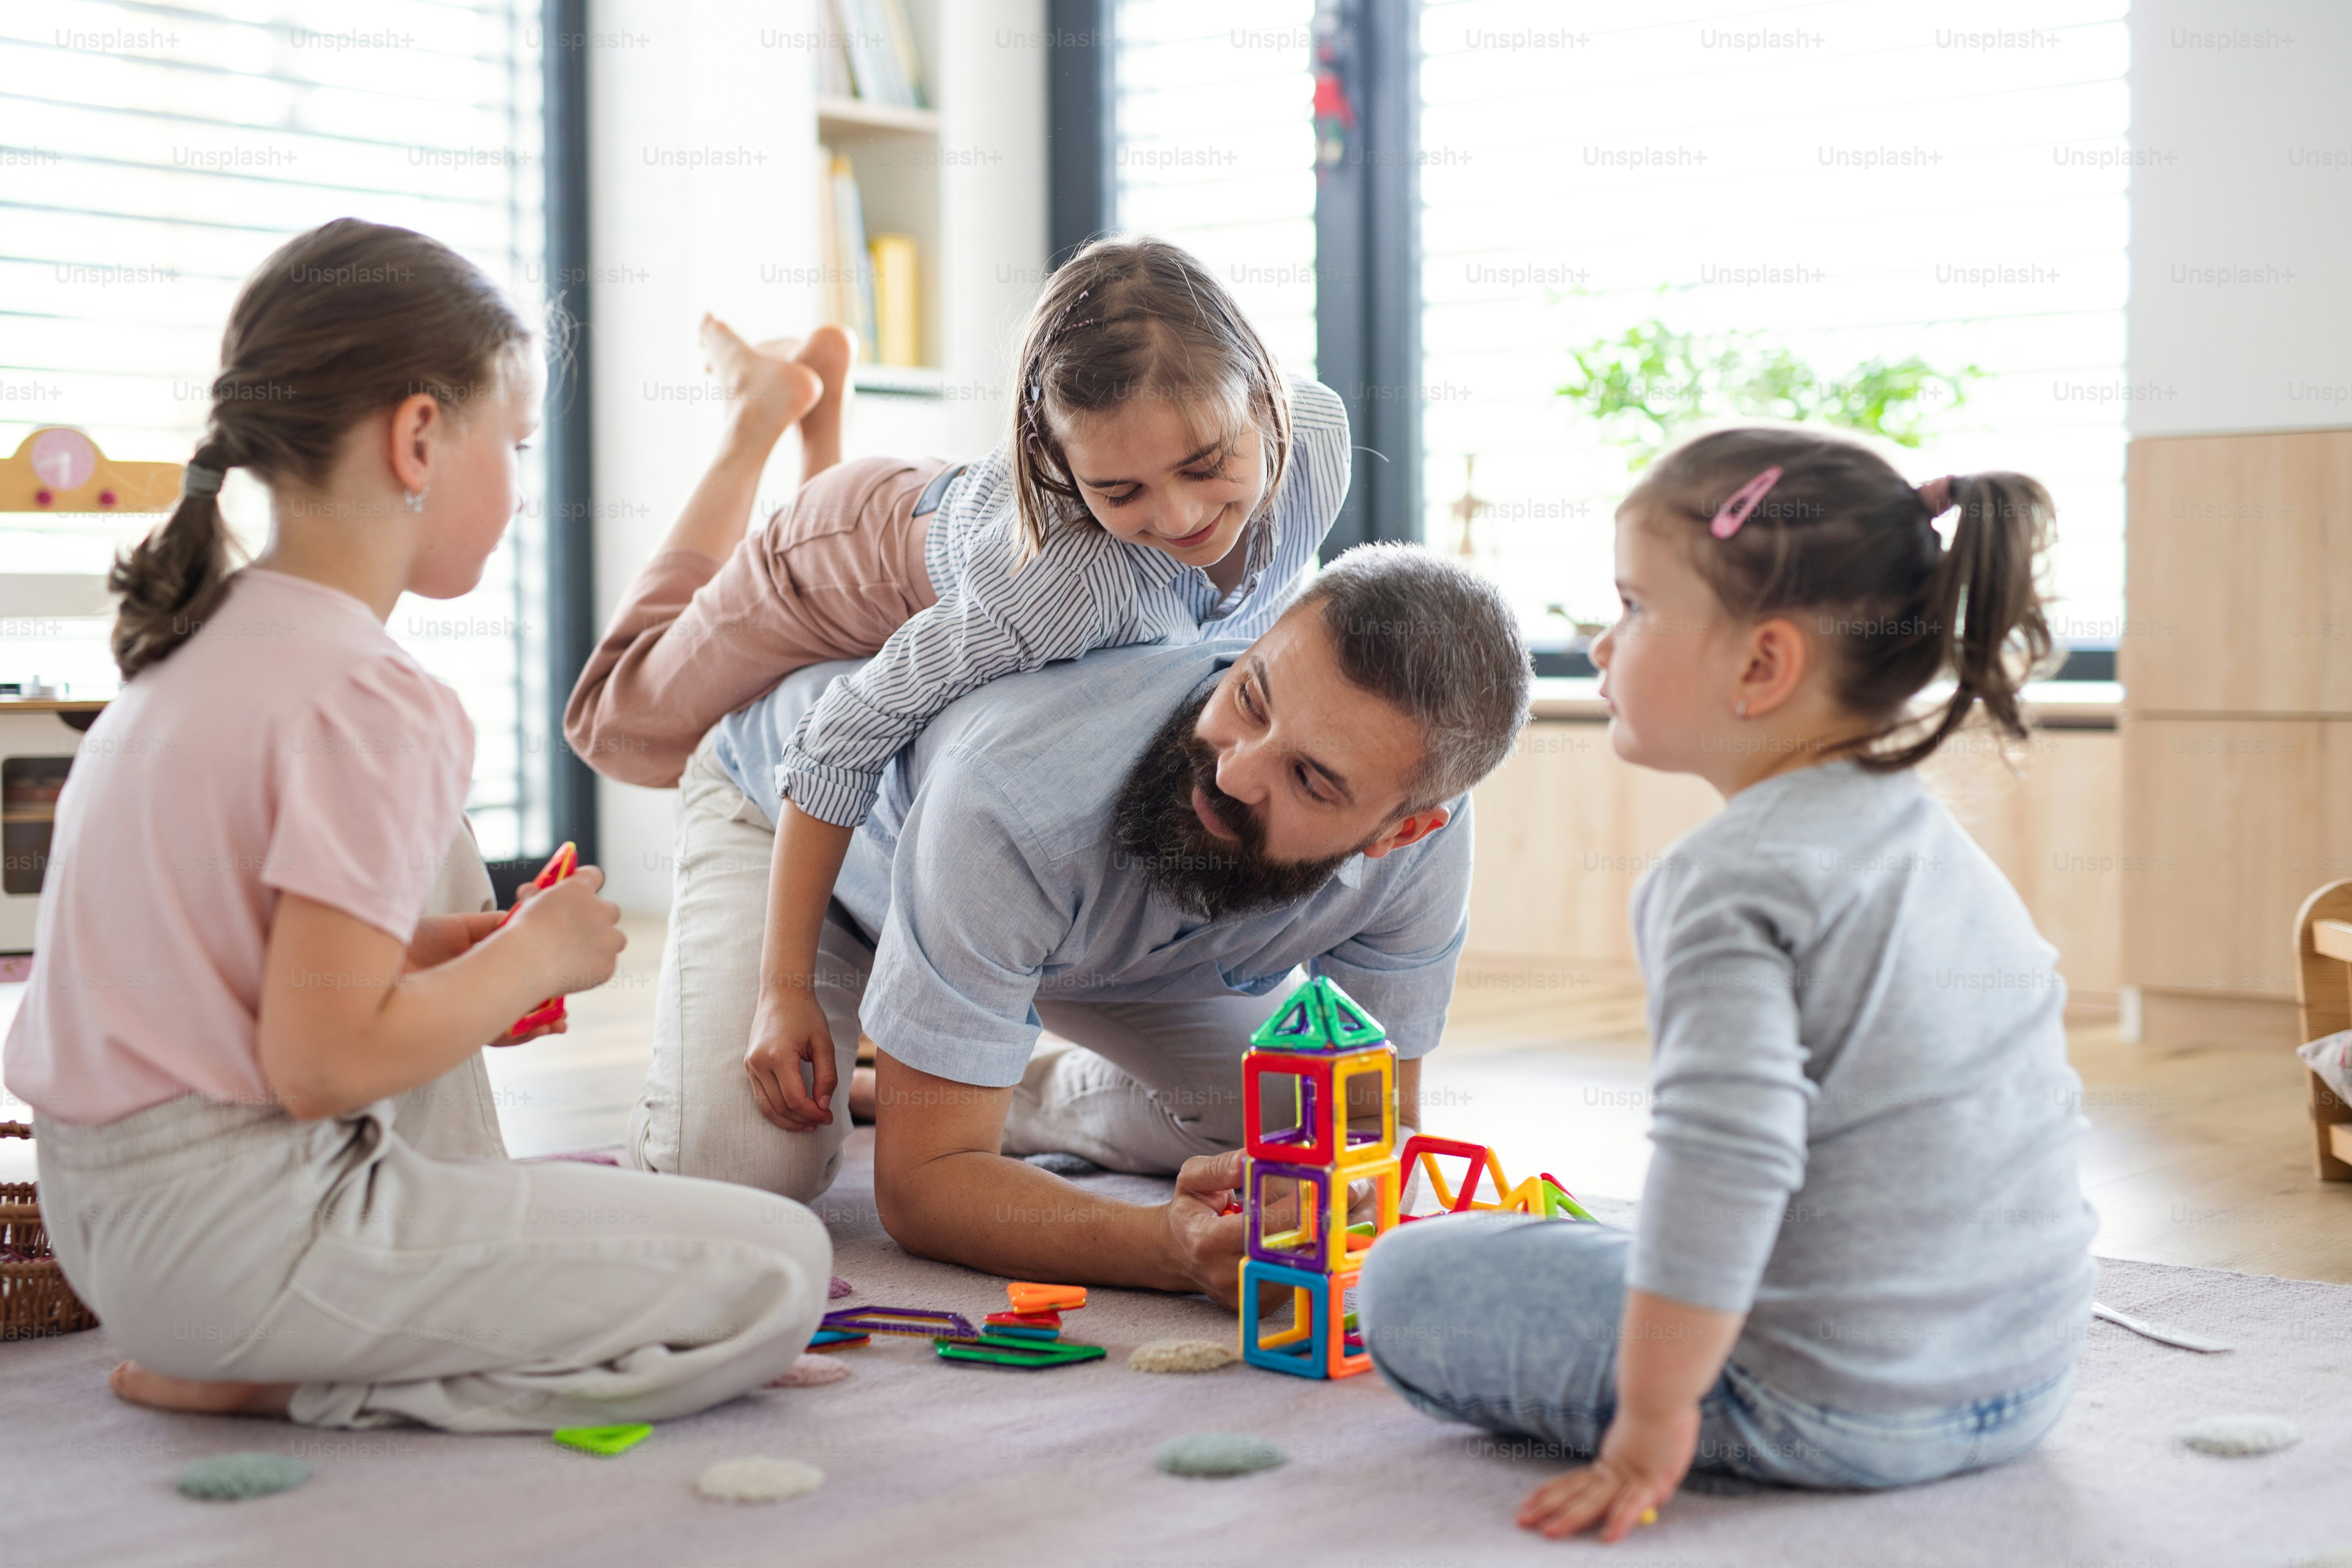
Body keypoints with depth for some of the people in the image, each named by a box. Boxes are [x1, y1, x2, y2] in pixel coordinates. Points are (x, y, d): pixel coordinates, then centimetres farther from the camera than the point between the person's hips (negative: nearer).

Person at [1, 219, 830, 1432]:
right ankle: (271, 1377, -8)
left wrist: (438, 950, 10)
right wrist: (537, 956, -8)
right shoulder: (377, 706, -19)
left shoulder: (196, 642, 10)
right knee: (776, 1276, -12)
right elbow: (323, 1062, -24)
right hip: (230, 1230, -10)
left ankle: (456, 1237, 19)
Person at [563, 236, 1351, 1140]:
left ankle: (824, 414, 41)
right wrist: (785, 990, -40)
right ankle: (764, 409, 31)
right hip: (874, 572, -4)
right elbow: (849, 736, -40)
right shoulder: (1073, 577, -52)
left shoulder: (1318, 432, -36)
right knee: (629, 726, 24)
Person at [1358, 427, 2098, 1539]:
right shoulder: (1952, 852, 9)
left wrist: (1650, 1423, -24)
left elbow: (1728, 1159, -30)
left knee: (1408, 1280, -2)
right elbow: (2042, 1101, 19)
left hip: (1838, 1407, -9)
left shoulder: (1734, 879, -19)